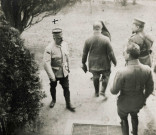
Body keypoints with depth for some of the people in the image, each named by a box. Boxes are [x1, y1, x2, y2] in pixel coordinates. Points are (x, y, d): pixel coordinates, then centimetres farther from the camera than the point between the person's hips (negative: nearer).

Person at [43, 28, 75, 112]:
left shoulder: (64, 44, -7)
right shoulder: (49, 48, -24)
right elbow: (46, 63, -26)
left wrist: (67, 67, 17)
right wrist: (51, 76, -28)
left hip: (64, 72, 3)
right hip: (54, 73, -3)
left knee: (66, 88, 7)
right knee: (53, 87, 19)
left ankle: (68, 104, 23)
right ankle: (53, 100, 46)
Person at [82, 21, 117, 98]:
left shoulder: (88, 40, -12)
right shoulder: (106, 39, -19)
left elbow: (84, 53, -3)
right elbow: (111, 53, -13)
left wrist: (83, 63, 10)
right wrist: (114, 62, 2)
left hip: (93, 64, 3)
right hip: (104, 63, -2)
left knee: (95, 77, 21)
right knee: (105, 76, 20)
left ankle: (96, 92, 36)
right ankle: (103, 91, 14)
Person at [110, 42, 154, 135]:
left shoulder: (122, 73, -35)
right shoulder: (147, 69, -22)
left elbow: (114, 91, -23)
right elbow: (150, 88, -8)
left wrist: (112, 88, 0)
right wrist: (144, 98, 12)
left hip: (125, 104, -4)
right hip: (139, 103, 4)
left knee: (123, 118, 30)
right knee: (134, 115, 36)